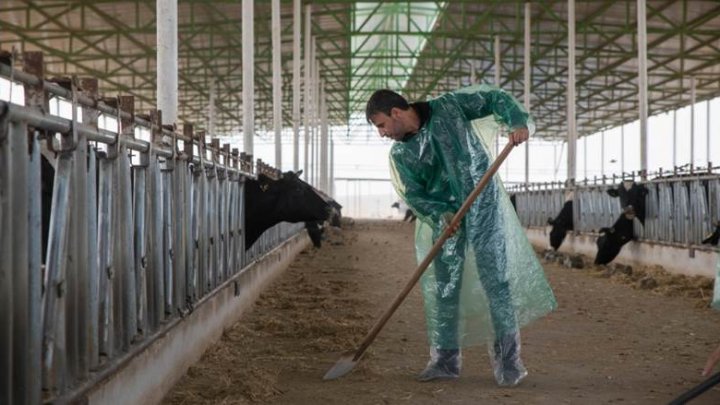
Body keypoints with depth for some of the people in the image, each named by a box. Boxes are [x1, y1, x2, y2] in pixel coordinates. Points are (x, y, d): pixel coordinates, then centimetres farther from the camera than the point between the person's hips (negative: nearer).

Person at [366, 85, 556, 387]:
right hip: (443, 215, 4)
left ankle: (508, 359, -4)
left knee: (496, 278, -8)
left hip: (483, 204, -4)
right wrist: (440, 215, -22)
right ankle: (445, 359, 15)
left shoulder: (448, 107, -9)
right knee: (443, 287, 4)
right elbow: (413, 195, -4)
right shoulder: (400, 154, 0)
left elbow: (493, 98, -4)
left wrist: (519, 122, -22)